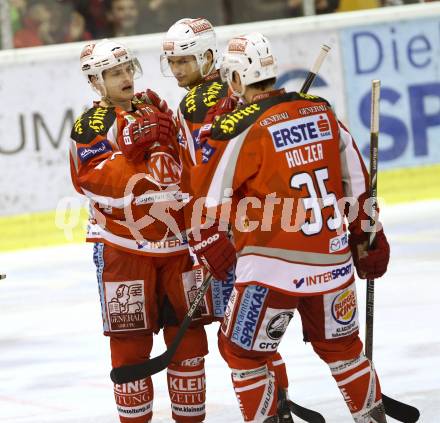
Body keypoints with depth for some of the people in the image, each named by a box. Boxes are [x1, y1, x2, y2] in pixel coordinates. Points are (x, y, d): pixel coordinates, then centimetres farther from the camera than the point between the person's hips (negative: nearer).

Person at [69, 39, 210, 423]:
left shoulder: (156, 110, 12)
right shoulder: (90, 125, -3)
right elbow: (98, 181, -16)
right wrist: (131, 147, -27)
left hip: (175, 242, 5)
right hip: (123, 246, -5)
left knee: (188, 331, 7)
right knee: (131, 339, -2)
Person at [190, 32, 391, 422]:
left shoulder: (240, 128, -14)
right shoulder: (322, 111, 3)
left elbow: (210, 198, -8)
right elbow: (356, 183, 11)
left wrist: (208, 242, 8)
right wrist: (366, 238, 21)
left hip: (273, 268, -6)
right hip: (333, 262, 6)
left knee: (242, 351, 11)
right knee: (341, 345, 24)